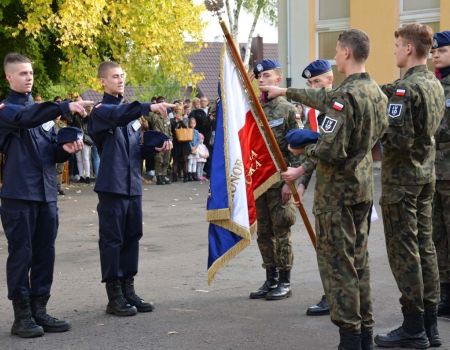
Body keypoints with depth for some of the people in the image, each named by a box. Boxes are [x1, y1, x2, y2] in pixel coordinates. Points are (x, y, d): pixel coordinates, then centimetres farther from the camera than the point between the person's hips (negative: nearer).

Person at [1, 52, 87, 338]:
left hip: (47, 193, 6)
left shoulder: (43, 110, 18)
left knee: (45, 253, 8)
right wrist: (64, 107, -35)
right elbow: (25, 118, -26)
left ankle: (40, 311, 17)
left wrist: (65, 148, -5)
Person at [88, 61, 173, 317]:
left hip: (133, 185, 7)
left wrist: (156, 147, 1)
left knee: (132, 238, 10)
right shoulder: (101, 111, -5)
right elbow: (118, 114, -28)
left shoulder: (131, 112, 17)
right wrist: (150, 107, -41)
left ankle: (128, 291, 18)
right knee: (112, 239, -3)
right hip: (112, 186, -7)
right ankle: (115, 296, 2)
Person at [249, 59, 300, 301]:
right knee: (263, 233, 11)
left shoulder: (287, 109, -4)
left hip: (279, 180, -5)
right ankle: (271, 280, 20)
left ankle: (285, 282, 8)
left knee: (281, 231, 0)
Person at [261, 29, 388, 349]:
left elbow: (331, 151, -26)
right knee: (359, 260, 15)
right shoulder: (376, 92, 8)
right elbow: (325, 98, 22)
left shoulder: (346, 95, -20)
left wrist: (309, 151, -4)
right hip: (364, 187, 9)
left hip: (337, 190, -9)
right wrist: (287, 92, 31)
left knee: (337, 263, -2)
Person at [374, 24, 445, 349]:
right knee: (425, 246, 12)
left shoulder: (405, 88, -18)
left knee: (404, 251, -2)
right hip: (427, 173, 9)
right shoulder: (435, 85, 10)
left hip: (401, 176, -9)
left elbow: (399, 138, -24)